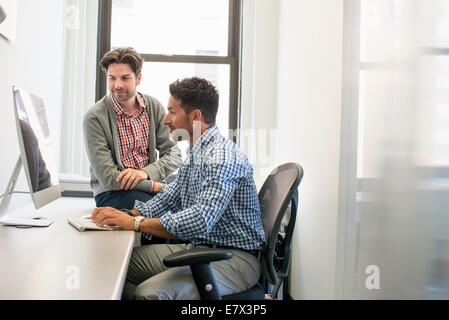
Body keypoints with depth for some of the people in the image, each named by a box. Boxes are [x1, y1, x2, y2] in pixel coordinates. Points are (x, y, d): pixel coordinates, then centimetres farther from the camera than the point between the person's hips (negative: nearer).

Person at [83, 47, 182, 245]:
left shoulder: (154, 107, 5)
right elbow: (107, 177, -15)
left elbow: (173, 154, 1)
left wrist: (145, 172, -19)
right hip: (112, 193, -4)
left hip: (150, 185, 4)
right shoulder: (94, 117, -9)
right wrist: (158, 187, -20)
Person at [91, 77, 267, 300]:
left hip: (233, 258, -10)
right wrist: (124, 214, 1)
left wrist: (136, 223, -24)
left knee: (150, 291, -30)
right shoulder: (193, 155, 14)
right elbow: (166, 200, 19)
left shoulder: (222, 157, -21)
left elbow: (200, 221, -31)